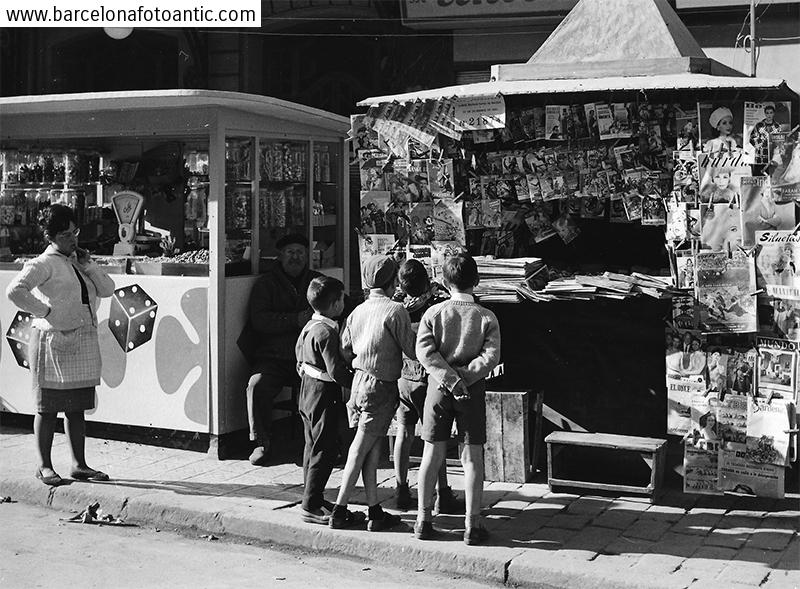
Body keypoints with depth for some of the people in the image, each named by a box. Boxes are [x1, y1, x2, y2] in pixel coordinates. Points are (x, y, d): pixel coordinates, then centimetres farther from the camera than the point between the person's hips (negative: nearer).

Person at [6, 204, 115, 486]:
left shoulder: (79, 261, 15)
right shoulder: (44, 264, -8)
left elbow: (107, 289, 13)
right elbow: (15, 291, -20)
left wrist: (88, 266, 0)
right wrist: (45, 311, -16)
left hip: (84, 343, 7)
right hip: (54, 341, -7)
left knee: (77, 407, 11)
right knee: (48, 407, 3)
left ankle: (80, 465, 18)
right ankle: (44, 466, 12)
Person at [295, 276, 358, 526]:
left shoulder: (309, 326, 8)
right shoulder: (327, 332, -22)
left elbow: (299, 352, 21)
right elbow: (337, 371, -24)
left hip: (308, 390, 10)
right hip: (324, 394, -10)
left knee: (312, 446, 17)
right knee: (324, 451, -4)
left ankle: (313, 498, 28)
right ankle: (311, 507, -1)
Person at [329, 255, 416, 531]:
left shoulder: (358, 311, 8)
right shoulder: (395, 310, -12)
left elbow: (344, 351, 12)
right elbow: (412, 351, -9)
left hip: (358, 382, 6)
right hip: (380, 387, -6)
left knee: (372, 450, 12)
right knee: (360, 451, -1)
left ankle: (375, 511, 15)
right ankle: (339, 511, 4)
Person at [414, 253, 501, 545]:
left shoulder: (433, 313, 0)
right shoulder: (486, 317, -2)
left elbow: (424, 350, -12)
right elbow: (491, 356, -13)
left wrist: (449, 377, -14)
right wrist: (464, 377, -12)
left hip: (439, 387, 1)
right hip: (473, 389, -1)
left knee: (432, 453, 9)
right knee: (472, 455, 3)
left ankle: (423, 519, 14)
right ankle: (472, 525, 5)